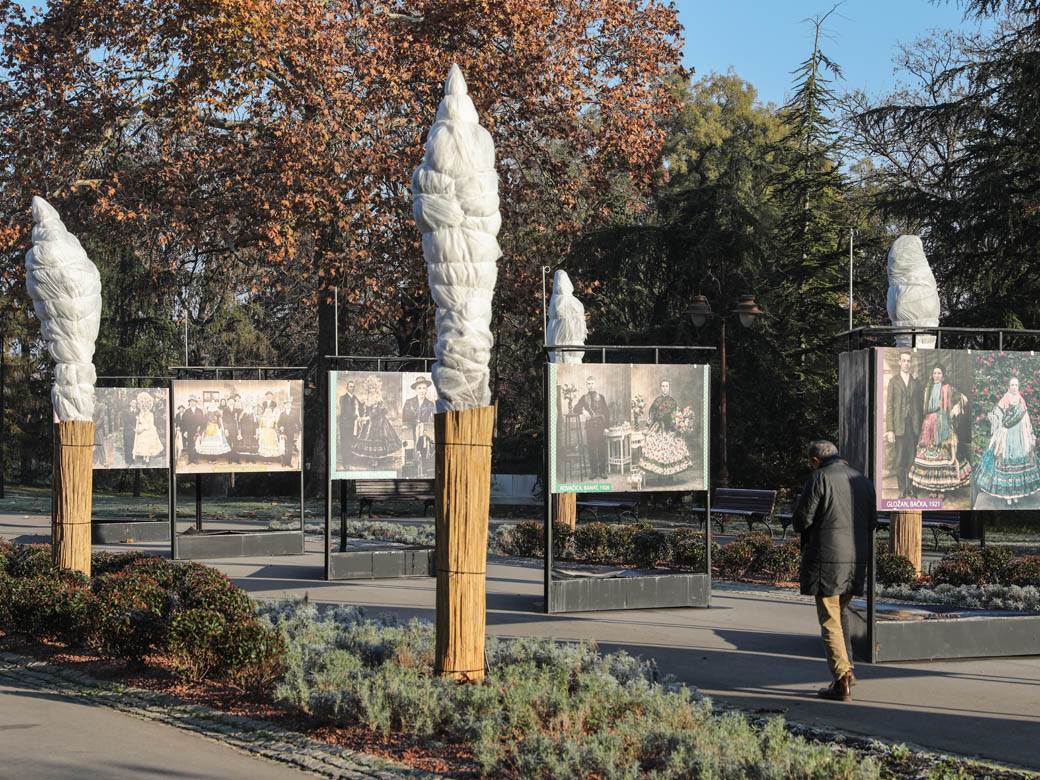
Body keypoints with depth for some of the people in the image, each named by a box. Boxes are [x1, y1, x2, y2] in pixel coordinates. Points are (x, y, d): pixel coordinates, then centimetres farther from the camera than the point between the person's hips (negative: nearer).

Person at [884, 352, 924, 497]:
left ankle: (911, 489, 9)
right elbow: (889, 406, 0)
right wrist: (889, 430, -7)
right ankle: (902, 490, 5)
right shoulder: (893, 381, 4)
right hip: (899, 426, -2)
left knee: (912, 459, 1)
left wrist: (921, 425, 6)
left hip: (914, 426, 2)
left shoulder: (917, 382, 11)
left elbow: (921, 404, 13)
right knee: (899, 460, -2)